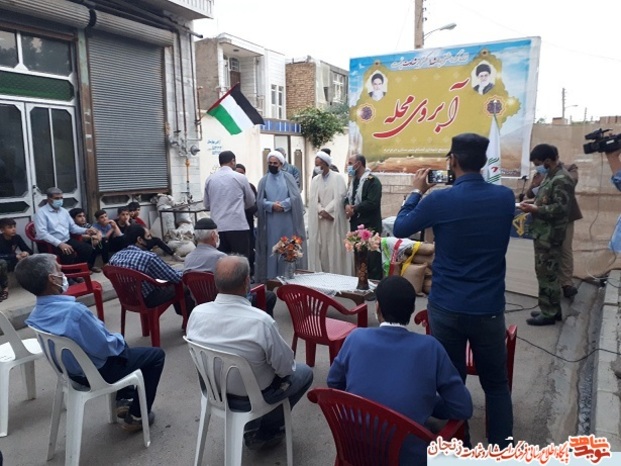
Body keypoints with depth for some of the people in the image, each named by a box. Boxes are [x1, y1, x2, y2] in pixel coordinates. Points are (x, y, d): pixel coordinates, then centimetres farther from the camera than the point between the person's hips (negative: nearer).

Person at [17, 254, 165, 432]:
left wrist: (115, 338, 10)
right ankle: (136, 417, 14)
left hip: (71, 370, 8)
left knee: (120, 343, 33)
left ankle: (123, 400, 37)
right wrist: (119, 339, -7)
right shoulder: (74, 311, -38)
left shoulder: (35, 316, -9)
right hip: (98, 372, -8)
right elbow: (105, 347, -29)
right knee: (156, 355, 8)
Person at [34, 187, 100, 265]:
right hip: (54, 244, -7)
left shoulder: (64, 211, 16)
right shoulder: (41, 212, -6)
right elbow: (42, 233, -17)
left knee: (88, 249, -16)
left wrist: (86, 230, -1)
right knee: (69, 255, -34)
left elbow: (73, 227, 20)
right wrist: (60, 244, -27)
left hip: (68, 240, 7)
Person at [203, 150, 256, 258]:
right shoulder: (240, 178, -1)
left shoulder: (210, 179, 6)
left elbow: (206, 204, 16)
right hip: (238, 226, -4)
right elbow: (251, 202, 12)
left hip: (218, 227, 4)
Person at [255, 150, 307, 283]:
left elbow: (295, 196, -4)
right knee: (272, 247, 2)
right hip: (271, 220, 1)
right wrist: (272, 205, -16)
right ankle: (271, 276, 8)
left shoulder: (288, 178, 6)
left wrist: (283, 205, -17)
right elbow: (260, 200, 1)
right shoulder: (264, 180, 10)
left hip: (287, 219, -1)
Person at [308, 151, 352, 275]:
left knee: (335, 247, -1)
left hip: (335, 219, -4)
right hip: (320, 220, 4)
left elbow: (339, 198, -10)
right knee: (321, 247, 3)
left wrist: (327, 211, -13)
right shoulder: (315, 180, 12)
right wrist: (322, 211, -12)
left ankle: (337, 274, 6)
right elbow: (313, 199, 4)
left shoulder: (338, 178, 0)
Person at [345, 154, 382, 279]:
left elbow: (372, 203, -21)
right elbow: (348, 198, 18)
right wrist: (347, 206, -6)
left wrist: (354, 209, -15)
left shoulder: (372, 181, -12)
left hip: (369, 226, -8)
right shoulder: (353, 180, 16)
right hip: (356, 225, 8)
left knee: (372, 259, -4)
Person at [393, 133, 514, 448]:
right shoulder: (505, 197, -5)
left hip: (447, 308, -1)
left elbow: (400, 228, 1)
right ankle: (501, 450, 26)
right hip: (489, 309, 2)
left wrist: (417, 192, 11)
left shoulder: (439, 200, -14)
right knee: (496, 384, 16)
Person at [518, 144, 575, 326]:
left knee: (547, 274, -2)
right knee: (547, 272, 16)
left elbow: (560, 208, -21)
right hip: (543, 233, 10)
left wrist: (533, 209, -20)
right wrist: (532, 203, 7)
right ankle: (552, 309, 26)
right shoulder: (551, 176, 15)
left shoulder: (562, 179, -16)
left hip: (550, 235, -10)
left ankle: (549, 313, 8)